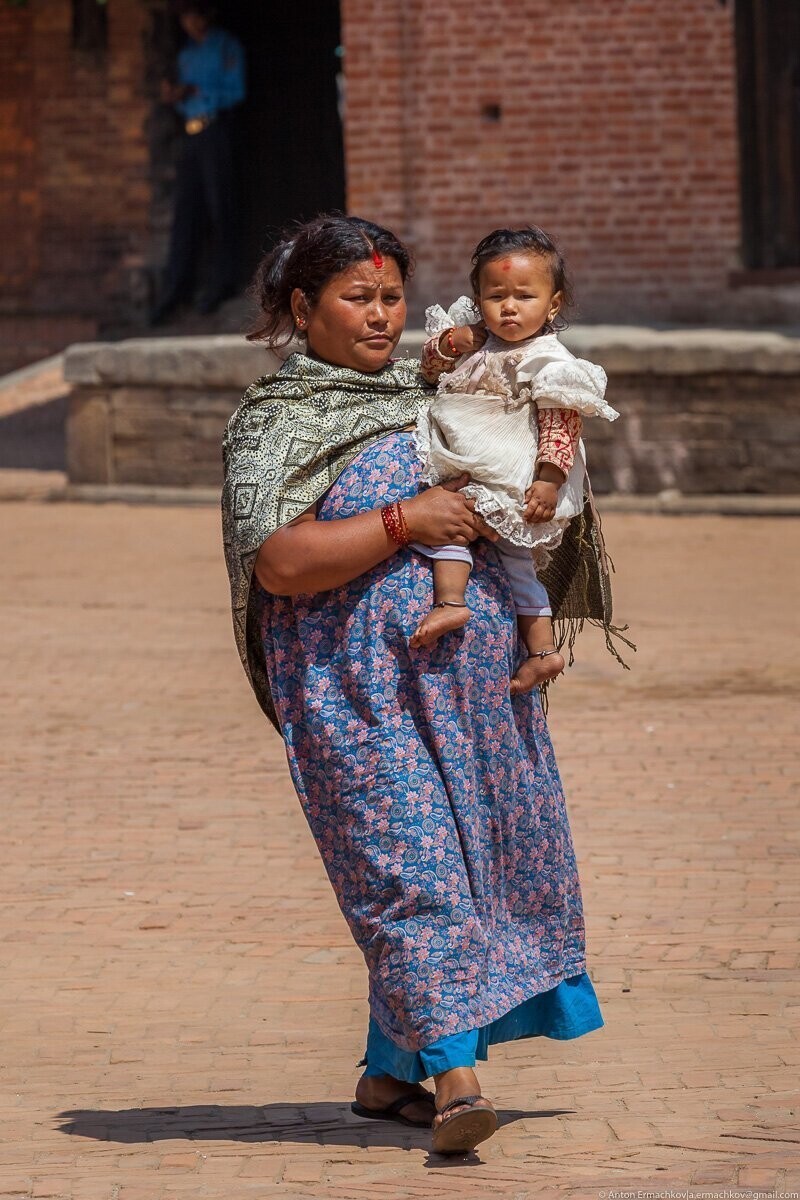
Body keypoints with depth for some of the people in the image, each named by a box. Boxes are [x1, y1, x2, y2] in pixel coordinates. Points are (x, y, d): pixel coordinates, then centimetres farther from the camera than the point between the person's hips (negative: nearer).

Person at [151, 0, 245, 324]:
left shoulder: (226, 46, 3)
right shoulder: (187, 54, 22)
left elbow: (235, 91, -6)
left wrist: (194, 92, -14)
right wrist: (173, 96, 0)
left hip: (215, 130, -6)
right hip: (190, 133, 6)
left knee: (219, 207, -6)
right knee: (185, 210, -1)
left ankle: (221, 281, -2)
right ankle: (176, 288, -5)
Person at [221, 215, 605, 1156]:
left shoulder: (424, 396, 15)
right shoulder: (272, 425, -4)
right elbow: (278, 562, -17)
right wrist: (407, 521, -19)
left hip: (475, 680, 7)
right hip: (357, 688, -7)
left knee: (493, 859, 7)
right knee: (413, 867, -14)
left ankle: (389, 1073, 18)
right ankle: (454, 1076, -18)